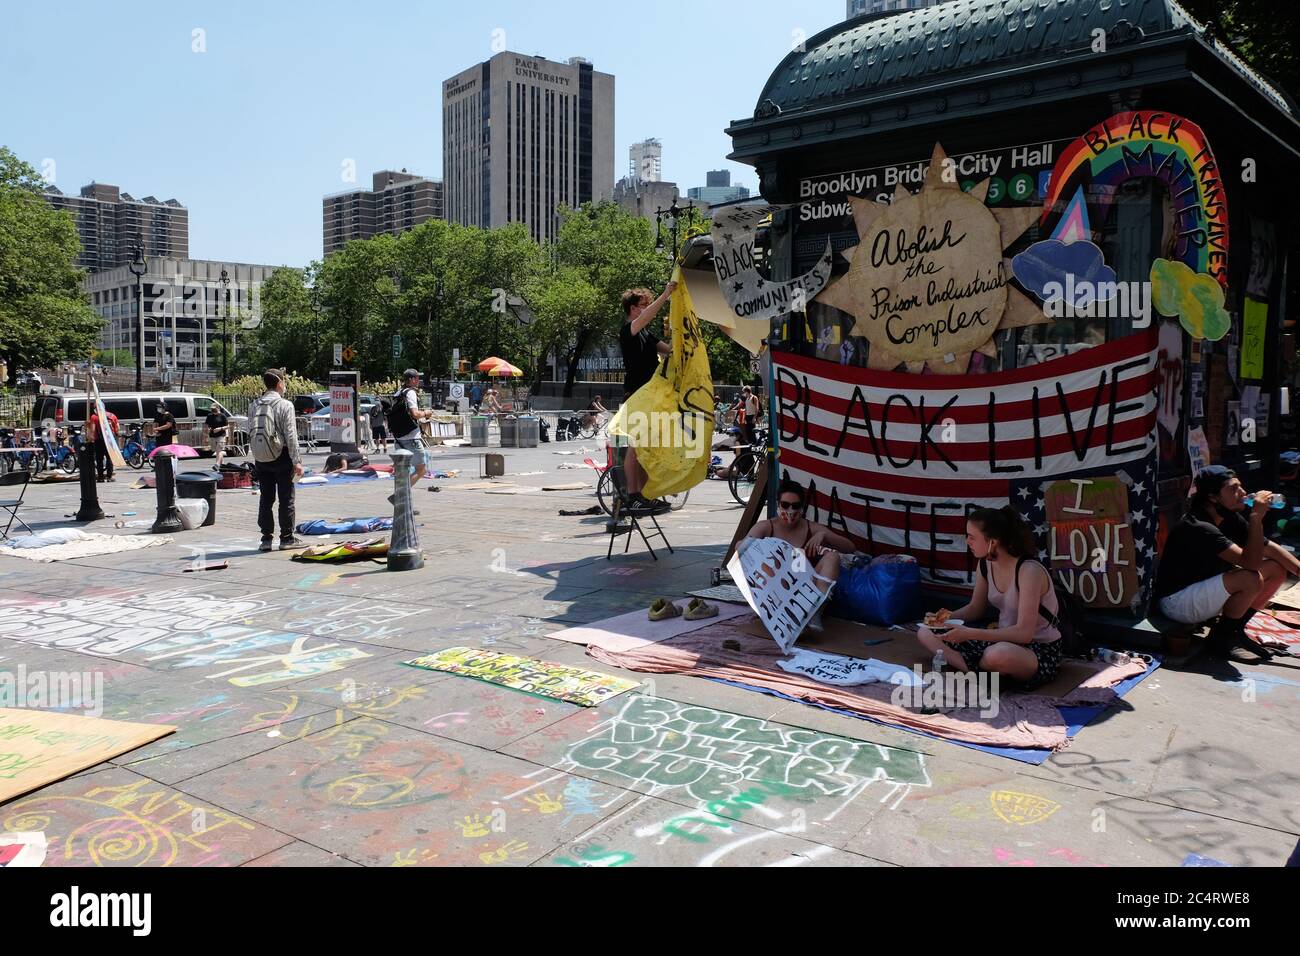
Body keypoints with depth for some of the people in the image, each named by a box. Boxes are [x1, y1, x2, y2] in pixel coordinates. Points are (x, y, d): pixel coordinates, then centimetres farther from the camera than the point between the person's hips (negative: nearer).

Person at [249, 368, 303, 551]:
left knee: (266, 499, 10)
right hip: (281, 456, -5)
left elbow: (250, 434, 5)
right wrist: (296, 461, -11)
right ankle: (287, 538, 7)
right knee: (286, 499, 3)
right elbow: (291, 436, -13)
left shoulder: (254, 406, 5)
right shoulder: (285, 405, -10)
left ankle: (266, 538, 13)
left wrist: (258, 455, 12)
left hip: (261, 459, 5)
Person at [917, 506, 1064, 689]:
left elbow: (1024, 632, -29)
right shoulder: (985, 565, -2)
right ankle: (979, 674, -21)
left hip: (1041, 650, -8)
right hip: (1004, 641, 8)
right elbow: (975, 608, 14)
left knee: (998, 653, -44)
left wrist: (969, 633, -33)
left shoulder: (1029, 571, -25)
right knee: (925, 633, -2)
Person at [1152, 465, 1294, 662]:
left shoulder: (1231, 518, 1)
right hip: (1176, 601, -10)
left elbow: (1271, 549, 6)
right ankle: (1220, 640, -8)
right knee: (1251, 579, -28)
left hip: (1204, 590, 10)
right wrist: (1256, 517, -31)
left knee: (1277, 570, 2)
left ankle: (1235, 631, 10)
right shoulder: (1198, 528, -27)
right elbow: (1251, 562, -31)